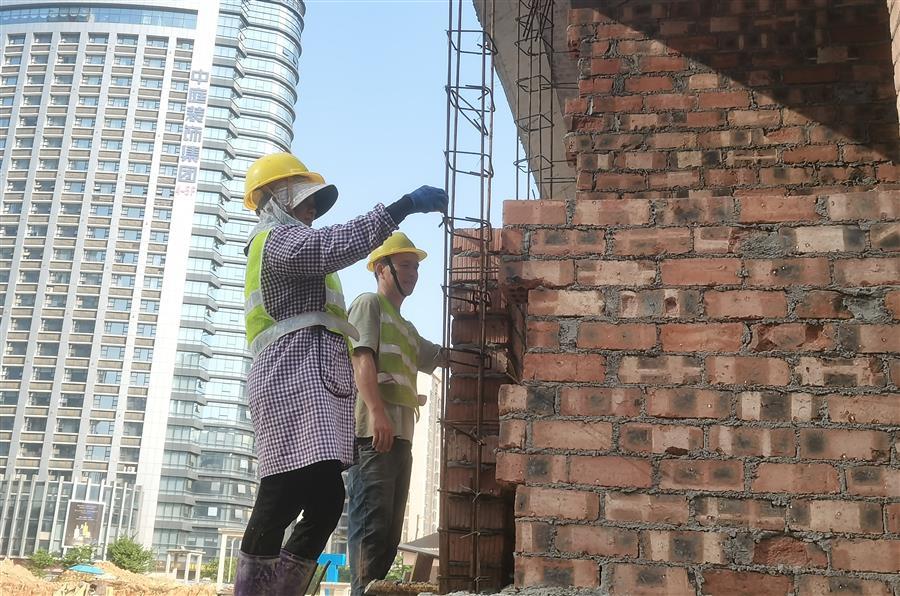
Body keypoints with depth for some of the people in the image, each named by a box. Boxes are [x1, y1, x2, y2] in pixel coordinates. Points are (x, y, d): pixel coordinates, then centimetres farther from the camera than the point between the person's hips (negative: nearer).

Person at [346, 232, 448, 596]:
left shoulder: (406, 328, 30)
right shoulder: (369, 303, 5)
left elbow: (444, 357, 36)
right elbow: (361, 358, -10)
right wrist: (376, 412, -23)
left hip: (400, 434, 9)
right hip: (373, 431, -9)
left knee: (389, 531, 7)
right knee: (371, 525, -16)